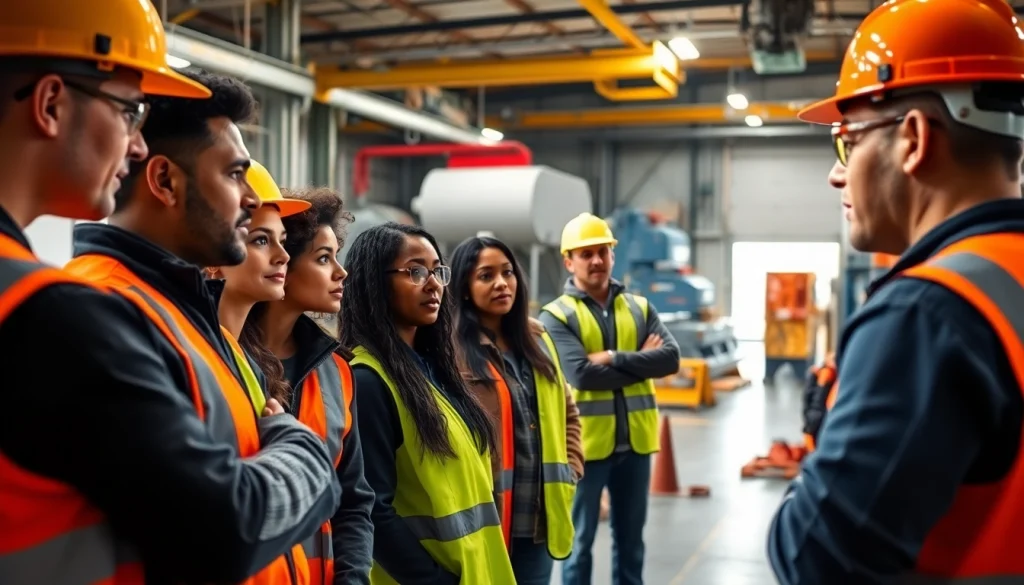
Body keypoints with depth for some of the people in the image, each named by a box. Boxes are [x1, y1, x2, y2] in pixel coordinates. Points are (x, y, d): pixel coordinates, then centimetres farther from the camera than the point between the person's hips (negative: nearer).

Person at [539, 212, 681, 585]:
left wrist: (615, 358, -17)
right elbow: (581, 374, -19)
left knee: (630, 539, 16)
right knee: (580, 541, 7)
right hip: (586, 442, -4)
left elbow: (670, 358, -6)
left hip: (635, 442, 4)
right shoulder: (556, 315, -6)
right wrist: (641, 361, -11)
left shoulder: (639, 308, 8)